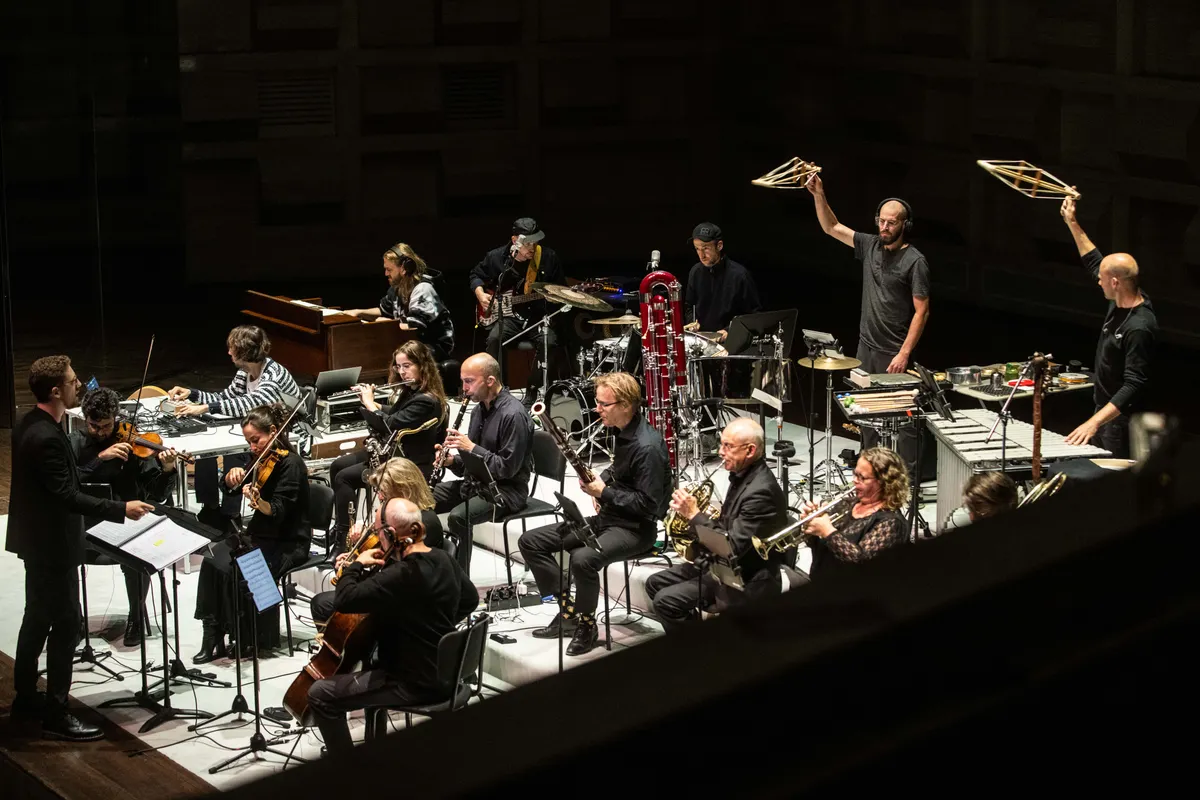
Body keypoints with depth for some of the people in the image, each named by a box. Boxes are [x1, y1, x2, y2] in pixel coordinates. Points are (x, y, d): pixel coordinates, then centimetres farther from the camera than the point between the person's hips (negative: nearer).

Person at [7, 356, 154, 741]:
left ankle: (26, 696, 32)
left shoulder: (28, 425, 5)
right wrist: (121, 509, -27)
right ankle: (56, 715, 1)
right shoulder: (47, 437, -27)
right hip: (53, 544, -11)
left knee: (38, 617, 20)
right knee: (66, 623, -4)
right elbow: (67, 496, -28)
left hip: (36, 539, 11)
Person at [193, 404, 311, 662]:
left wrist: (258, 501, -44)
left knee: (237, 570, -28)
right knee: (213, 559, -16)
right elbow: (230, 490, 12)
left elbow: (277, 512, -24)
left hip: (288, 542, -8)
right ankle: (213, 635, -14)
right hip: (259, 534, 8)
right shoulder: (261, 459, 9)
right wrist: (232, 476, -11)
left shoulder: (290, 463, -15)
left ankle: (249, 638, -9)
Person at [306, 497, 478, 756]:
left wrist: (357, 565, -12)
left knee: (320, 695, -5)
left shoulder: (403, 575, -29)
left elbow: (344, 600, -30)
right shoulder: (442, 560, 0)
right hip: (442, 672, 9)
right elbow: (470, 599, 18)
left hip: (414, 684, -9)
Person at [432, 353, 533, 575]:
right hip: (476, 482, 9)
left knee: (458, 516, -32)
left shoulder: (513, 415, -19)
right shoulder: (479, 409, 10)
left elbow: (508, 468, -21)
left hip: (506, 489, -9)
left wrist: (471, 448, -23)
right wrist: (452, 460, -5)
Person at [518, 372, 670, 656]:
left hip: (636, 527, -10)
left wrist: (604, 492, -19)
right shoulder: (622, 432, 7)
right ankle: (568, 612, 5)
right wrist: (601, 481, 5)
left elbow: (648, 505, -23)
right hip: (608, 517, 10)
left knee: (582, 559, -38)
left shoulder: (647, 447, -21)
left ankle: (586, 624, -12)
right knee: (530, 541, 2)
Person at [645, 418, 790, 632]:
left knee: (666, 601, -19)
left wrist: (694, 514, -22)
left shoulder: (761, 491, -26)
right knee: (655, 584, 11)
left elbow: (733, 546, -28)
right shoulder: (742, 474, 5)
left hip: (746, 580, -10)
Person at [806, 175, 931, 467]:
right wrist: (819, 195, -5)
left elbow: (921, 312, -14)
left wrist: (904, 354, -19)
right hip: (866, 347, 7)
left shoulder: (914, 262, -14)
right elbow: (832, 228, 10)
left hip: (895, 354, -7)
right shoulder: (870, 246, 5)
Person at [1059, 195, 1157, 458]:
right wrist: (1072, 223, 16)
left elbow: (1134, 385, -32)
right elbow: (1094, 262, 17)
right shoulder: (1121, 303, -1)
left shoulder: (1139, 328, -28)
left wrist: (1094, 422, -40)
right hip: (1105, 408, 10)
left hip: (1122, 420, -10)